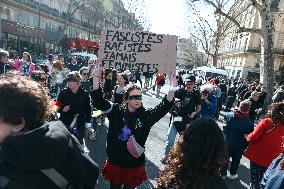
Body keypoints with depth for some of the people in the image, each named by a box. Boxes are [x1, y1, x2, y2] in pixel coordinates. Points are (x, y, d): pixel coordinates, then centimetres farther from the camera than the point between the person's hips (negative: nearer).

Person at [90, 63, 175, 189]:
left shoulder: (146, 116, -8)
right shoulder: (116, 112, -9)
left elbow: (165, 106, -16)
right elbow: (98, 101, -14)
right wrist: (96, 78, -24)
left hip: (135, 164, 0)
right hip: (115, 162, 0)